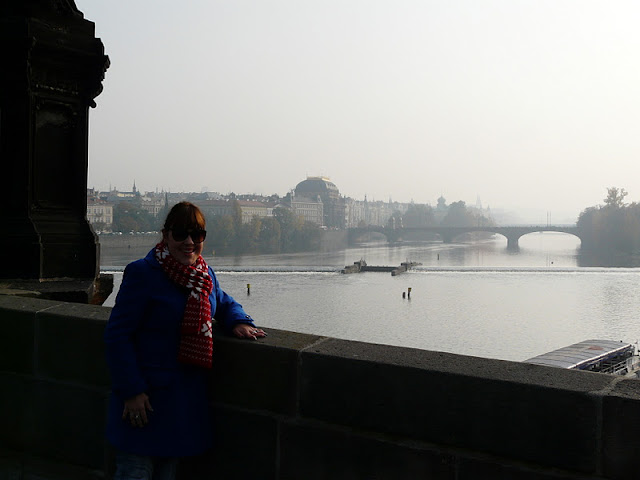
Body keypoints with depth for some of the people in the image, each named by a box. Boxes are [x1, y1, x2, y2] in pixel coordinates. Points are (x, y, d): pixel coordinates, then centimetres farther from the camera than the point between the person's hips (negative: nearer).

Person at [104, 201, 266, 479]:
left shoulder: (206, 276, 7)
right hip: (146, 397, -7)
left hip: (186, 398, 7)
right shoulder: (142, 274, -15)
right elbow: (117, 335, -16)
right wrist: (132, 390, -21)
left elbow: (225, 304, 27)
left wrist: (238, 322, 2)